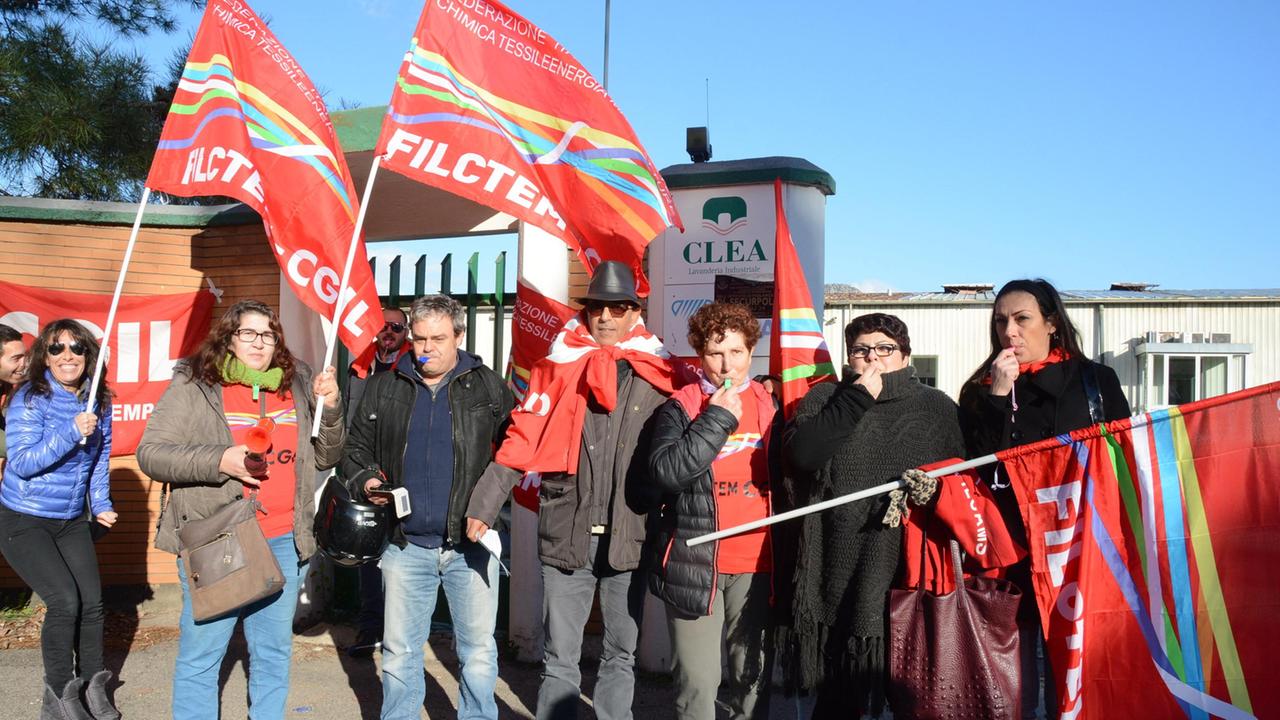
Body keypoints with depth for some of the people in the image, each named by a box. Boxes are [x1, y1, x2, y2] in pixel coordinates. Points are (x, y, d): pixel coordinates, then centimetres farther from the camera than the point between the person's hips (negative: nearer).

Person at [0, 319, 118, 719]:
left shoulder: (99, 401, 1)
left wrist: (101, 504, 3)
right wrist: (72, 433, -31)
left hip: (71, 521, 5)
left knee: (92, 602, 3)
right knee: (64, 599, -15)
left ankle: (93, 687, 23)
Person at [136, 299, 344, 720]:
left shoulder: (295, 386, 10)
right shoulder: (193, 386, -2)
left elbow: (324, 458, 14)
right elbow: (151, 453, -6)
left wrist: (330, 407, -2)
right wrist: (219, 460, -18)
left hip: (282, 542, 4)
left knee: (274, 654, 14)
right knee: (200, 657, 5)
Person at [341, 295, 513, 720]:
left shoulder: (489, 387, 2)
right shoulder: (384, 389, 8)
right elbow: (356, 448, 17)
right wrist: (366, 481, -3)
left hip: (471, 543, -2)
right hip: (406, 545, 2)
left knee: (479, 652, 6)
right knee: (399, 652, 13)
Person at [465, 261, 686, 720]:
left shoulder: (659, 376, 1)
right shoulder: (558, 367, 1)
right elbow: (521, 442, 1)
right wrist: (484, 505, -3)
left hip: (629, 537, 1)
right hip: (566, 534, 0)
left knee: (621, 654, 13)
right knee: (559, 657, 7)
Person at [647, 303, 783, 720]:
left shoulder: (770, 407, 9)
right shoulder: (679, 408, 0)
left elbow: (784, 476, 15)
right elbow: (665, 471, -17)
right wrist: (718, 418, -14)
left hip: (756, 564, 3)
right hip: (694, 563, -2)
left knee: (754, 677, 11)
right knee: (698, 680, 0)